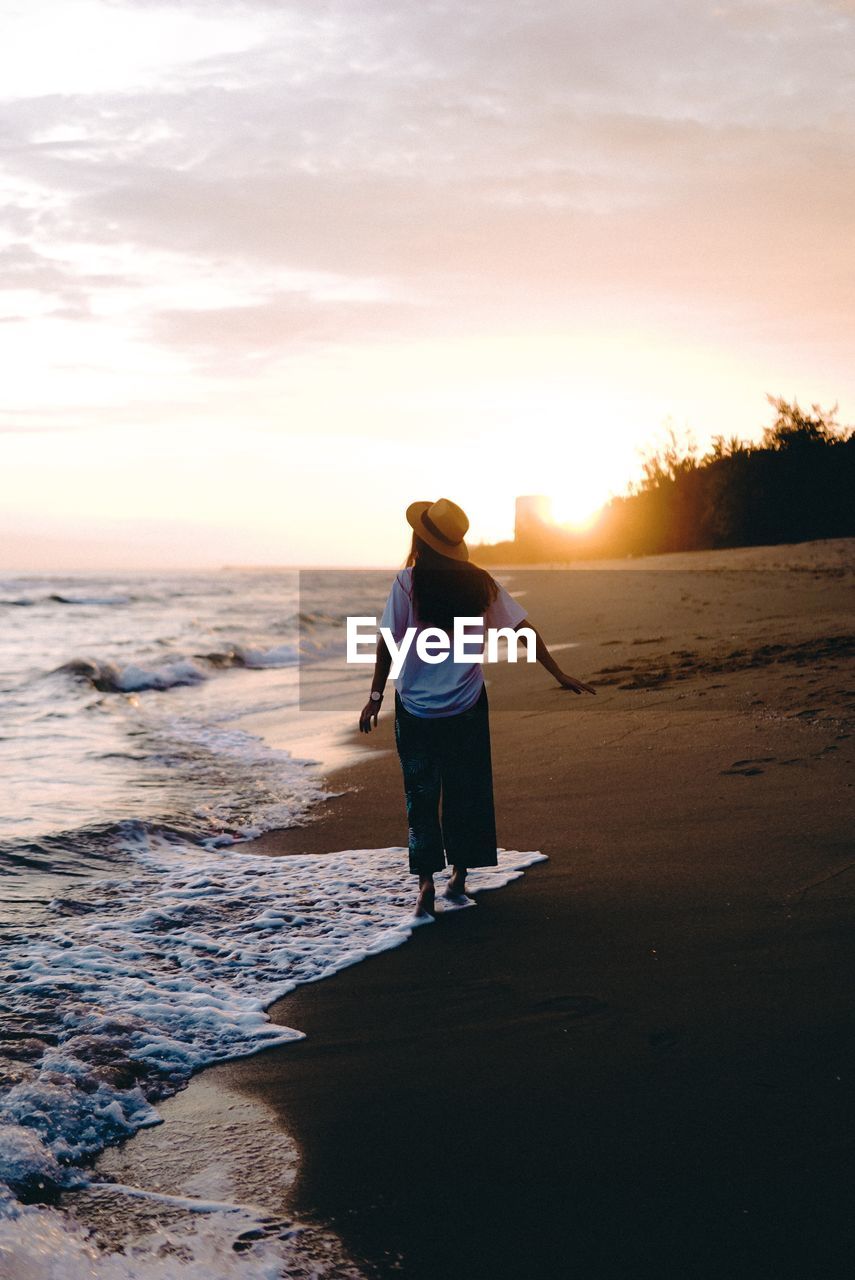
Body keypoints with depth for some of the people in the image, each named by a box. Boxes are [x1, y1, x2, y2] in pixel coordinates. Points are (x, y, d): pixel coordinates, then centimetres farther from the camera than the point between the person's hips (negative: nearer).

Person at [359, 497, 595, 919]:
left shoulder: (408, 583, -11)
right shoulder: (479, 584, -1)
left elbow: (387, 643, -10)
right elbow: (524, 629, 1)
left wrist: (375, 696, -1)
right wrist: (560, 675, 8)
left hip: (416, 707, -2)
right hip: (467, 708, 2)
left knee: (421, 794, 7)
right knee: (466, 793, 14)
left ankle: (426, 886, 1)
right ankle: (459, 880, 19)